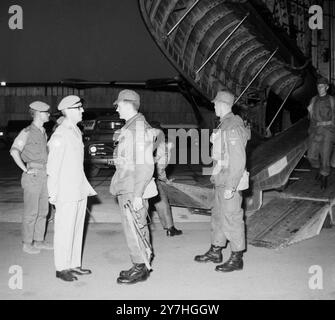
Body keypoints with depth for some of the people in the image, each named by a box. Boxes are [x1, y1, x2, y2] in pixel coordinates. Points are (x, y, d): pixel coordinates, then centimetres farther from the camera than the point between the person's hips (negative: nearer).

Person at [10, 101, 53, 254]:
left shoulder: (43, 132, 14)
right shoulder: (27, 132, -11)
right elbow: (14, 151, -22)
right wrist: (26, 170, -20)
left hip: (44, 176, 8)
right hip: (32, 177, -7)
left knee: (43, 211, 11)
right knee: (31, 212, -1)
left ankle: (39, 240, 22)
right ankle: (27, 244, 10)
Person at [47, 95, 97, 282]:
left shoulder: (76, 132, 11)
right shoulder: (60, 136, -15)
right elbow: (53, 167, -14)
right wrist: (52, 193, -14)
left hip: (80, 190, 8)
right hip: (66, 192, -8)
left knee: (77, 229, 13)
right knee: (65, 230, 0)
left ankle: (74, 265, 24)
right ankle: (61, 268, 12)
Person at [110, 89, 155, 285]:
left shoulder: (139, 127, -16)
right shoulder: (130, 127, 16)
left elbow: (145, 165, -21)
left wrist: (137, 195, -22)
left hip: (133, 191, -10)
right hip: (127, 188, 10)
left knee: (134, 229, -2)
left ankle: (140, 269, 9)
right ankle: (141, 266, 25)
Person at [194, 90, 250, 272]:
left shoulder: (233, 128, -19)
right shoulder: (224, 125, 12)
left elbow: (238, 160, -22)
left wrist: (230, 186, -23)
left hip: (230, 182, -10)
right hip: (221, 181, 10)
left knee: (231, 219, -1)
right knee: (218, 216, 18)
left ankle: (237, 259, 11)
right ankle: (216, 252, 31)